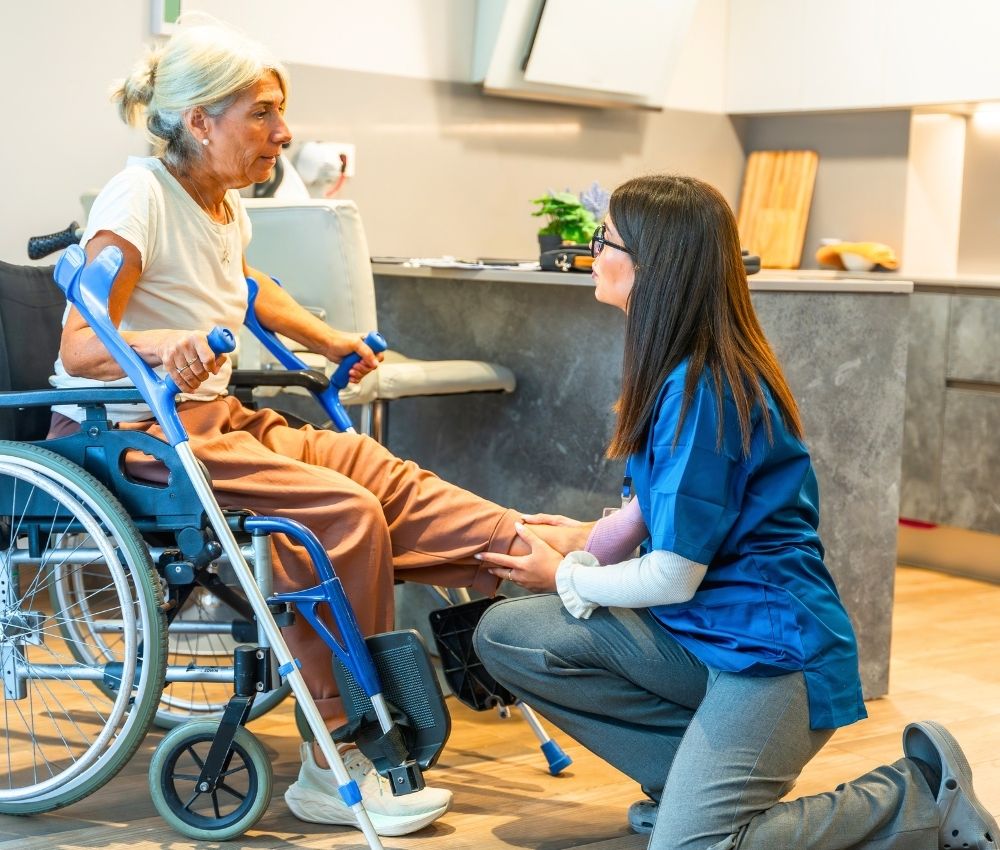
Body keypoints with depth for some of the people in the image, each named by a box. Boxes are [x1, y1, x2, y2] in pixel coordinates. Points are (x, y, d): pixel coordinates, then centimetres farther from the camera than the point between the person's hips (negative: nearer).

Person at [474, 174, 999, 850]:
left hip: (771, 648, -9)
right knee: (506, 635, -2)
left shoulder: (702, 391, -22)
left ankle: (917, 795, -1)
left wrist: (566, 577, -2)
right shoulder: (687, 369, 5)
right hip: (702, 630, 9)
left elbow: (672, 576, -18)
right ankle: (695, 774, 4)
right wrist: (597, 537, 6)